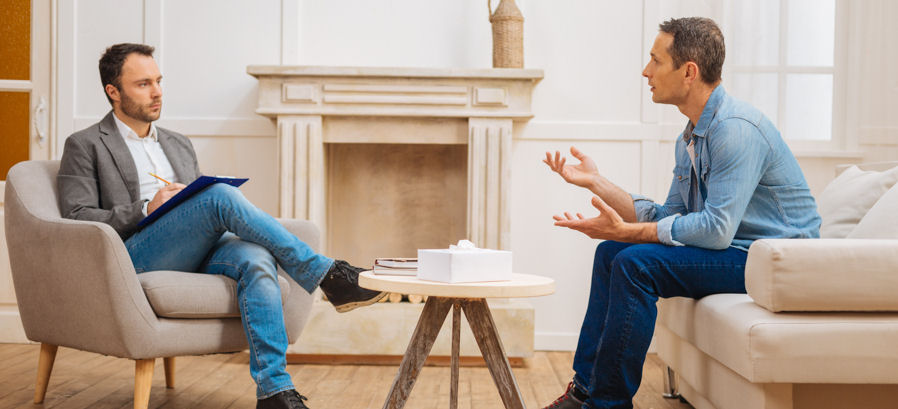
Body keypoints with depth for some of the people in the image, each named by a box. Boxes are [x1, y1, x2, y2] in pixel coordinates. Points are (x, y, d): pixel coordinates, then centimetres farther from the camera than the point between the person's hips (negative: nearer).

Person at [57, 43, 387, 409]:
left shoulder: (179, 144, 29)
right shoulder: (85, 146, 11)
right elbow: (77, 220, -1)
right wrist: (147, 210, -13)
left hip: (196, 252, 5)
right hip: (134, 255, -5)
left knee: (256, 258, -30)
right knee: (220, 195, -30)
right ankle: (328, 276, -27)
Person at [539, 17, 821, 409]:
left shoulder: (736, 128, -21)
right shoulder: (690, 137, 11)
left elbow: (717, 229, -28)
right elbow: (667, 218, 10)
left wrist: (626, 231, -23)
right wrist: (596, 182, 5)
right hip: (734, 248, 10)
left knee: (636, 262, -23)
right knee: (611, 253, 7)